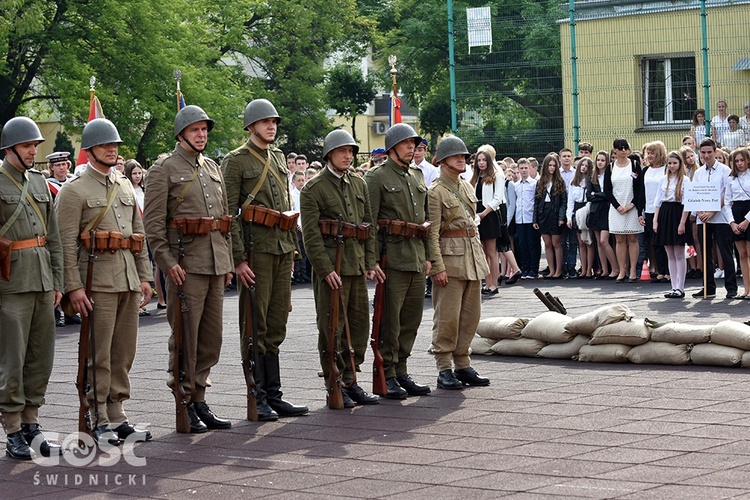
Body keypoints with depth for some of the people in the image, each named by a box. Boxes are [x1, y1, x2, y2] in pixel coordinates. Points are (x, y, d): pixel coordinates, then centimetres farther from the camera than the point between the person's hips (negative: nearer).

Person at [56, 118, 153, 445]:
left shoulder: (125, 187, 17)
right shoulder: (74, 191, -4)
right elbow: (67, 243, -10)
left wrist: (145, 276, 14)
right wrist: (74, 286, -16)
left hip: (129, 280, 7)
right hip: (98, 281, -7)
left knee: (124, 352, 8)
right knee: (99, 354, -4)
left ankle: (117, 415, 16)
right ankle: (100, 420, 2)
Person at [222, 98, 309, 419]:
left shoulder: (278, 158, 17)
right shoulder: (236, 161, -5)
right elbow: (228, 213, -9)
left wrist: (293, 245, 17)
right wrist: (238, 259, -15)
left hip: (283, 248, 7)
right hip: (256, 248, -7)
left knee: (276, 325, 9)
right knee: (256, 326, -3)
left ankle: (273, 395, 15)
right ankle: (257, 400, 2)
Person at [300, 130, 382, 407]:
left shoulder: (359, 185, 14)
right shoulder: (314, 189, -5)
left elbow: (370, 225, 15)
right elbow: (311, 233, -11)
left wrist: (370, 263, 6)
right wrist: (326, 269, -17)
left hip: (358, 266, 6)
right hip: (330, 266, -6)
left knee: (359, 324, 8)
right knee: (332, 328, -2)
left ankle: (350, 381, 18)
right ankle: (334, 387, 5)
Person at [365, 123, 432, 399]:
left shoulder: (418, 175, 18)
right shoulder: (377, 177, -4)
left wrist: (427, 256, 17)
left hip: (416, 259, 7)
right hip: (392, 257, -7)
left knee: (412, 319, 10)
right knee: (390, 320, -5)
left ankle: (401, 371, 18)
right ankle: (386, 376, 1)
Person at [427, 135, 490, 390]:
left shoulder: (467, 187, 15)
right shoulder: (435, 191, -9)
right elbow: (432, 232, -13)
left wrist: (479, 255, 17)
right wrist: (438, 267, -18)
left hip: (472, 255, 8)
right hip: (450, 256, -8)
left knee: (471, 314, 9)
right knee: (447, 316, -5)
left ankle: (463, 365, 17)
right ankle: (444, 370, 0)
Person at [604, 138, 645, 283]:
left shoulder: (635, 165, 1)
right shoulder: (610, 168, 6)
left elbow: (640, 188, -2)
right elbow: (607, 190, 3)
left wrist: (632, 205, -12)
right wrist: (618, 206, -8)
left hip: (633, 207, -2)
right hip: (616, 208, 2)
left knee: (632, 239, -1)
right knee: (620, 240, 2)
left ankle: (632, 272, 1)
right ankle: (622, 272, 4)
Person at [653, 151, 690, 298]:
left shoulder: (685, 180, -3)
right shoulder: (663, 179, 11)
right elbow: (658, 201, 12)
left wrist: (682, 222, -14)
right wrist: (655, 220, 4)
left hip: (678, 214, -5)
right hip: (664, 214, 5)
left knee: (679, 255, -2)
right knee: (670, 256, 7)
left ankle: (680, 288, 1)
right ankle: (674, 287, 10)